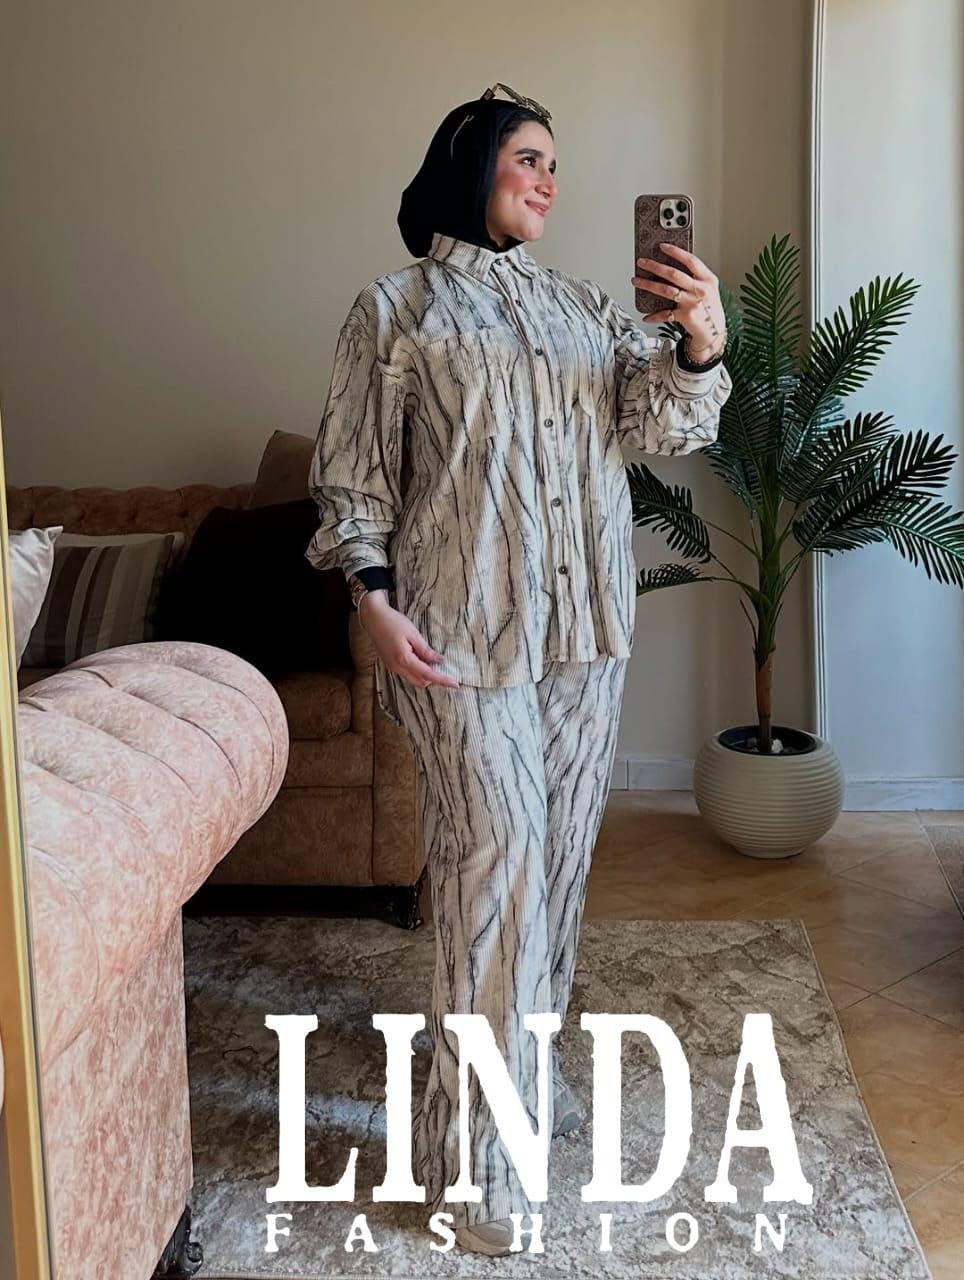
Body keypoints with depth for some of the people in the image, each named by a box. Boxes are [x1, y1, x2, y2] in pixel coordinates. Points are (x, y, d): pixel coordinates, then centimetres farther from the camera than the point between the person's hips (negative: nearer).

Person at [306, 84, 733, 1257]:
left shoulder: (582, 306, 13)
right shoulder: (394, 310, 0)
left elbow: (659, 424, 1)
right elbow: (351, 476, -2)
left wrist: (700, 348, -19)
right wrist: (375, 603, -14)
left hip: (587, 630, 6)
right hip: (464, 634, -5)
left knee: (559, 856, 13)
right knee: (495, 861, -9)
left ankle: (525, 1063, 32)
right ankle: (477, 1152, 0)